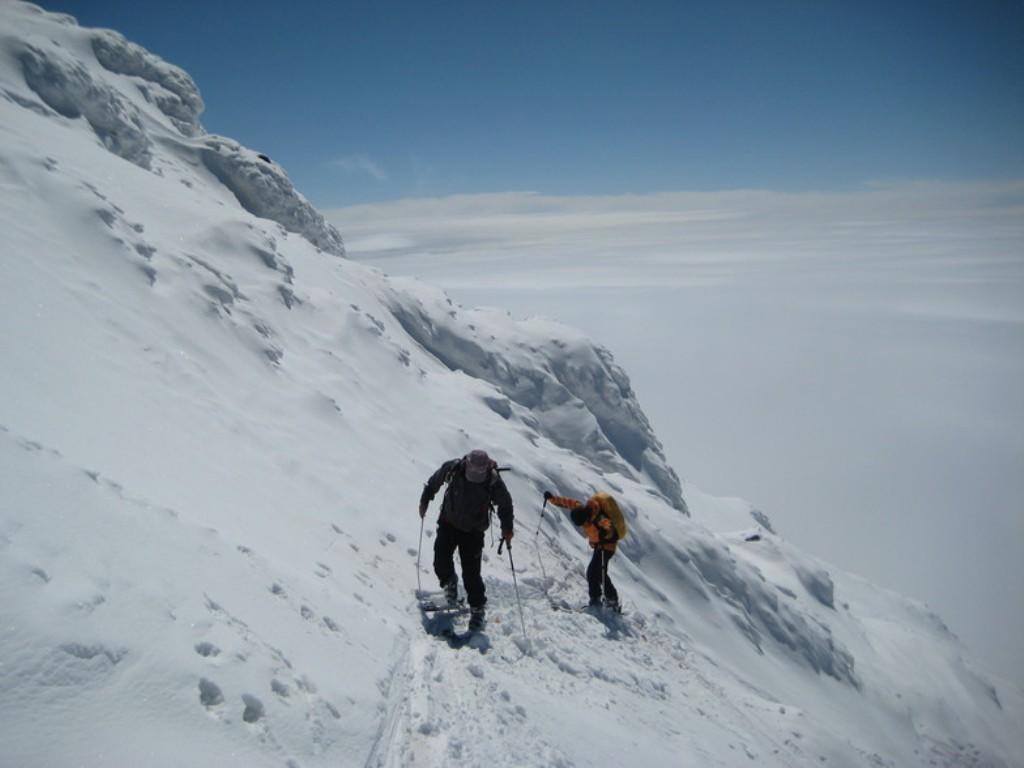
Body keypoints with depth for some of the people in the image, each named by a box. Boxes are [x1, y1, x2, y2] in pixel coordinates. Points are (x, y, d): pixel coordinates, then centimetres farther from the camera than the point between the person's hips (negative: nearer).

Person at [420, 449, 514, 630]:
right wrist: (425, 500, 10)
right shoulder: (453, 468, -19)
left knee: (471, 573, -6)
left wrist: (507, 528, -7)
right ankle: (449, 582, 30)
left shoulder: (493, 481, -21)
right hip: (448, 523, 2)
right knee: (441, 562, -4)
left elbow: (505, 504, -3)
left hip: (473, 531, -2)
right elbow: (434, 481, 3)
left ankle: (477, 609, 14)